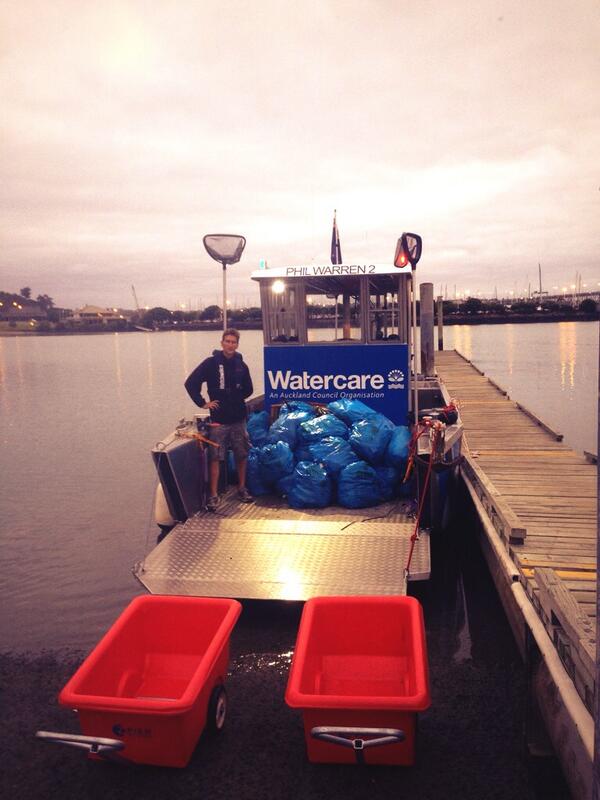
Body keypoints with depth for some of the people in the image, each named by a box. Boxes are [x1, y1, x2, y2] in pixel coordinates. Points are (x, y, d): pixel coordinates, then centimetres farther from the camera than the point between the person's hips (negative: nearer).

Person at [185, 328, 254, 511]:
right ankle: (213, 495, 3)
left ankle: (242, 488, 27)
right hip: (218, 419, -4)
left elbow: (248, 389, 19)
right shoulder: (211, 363, -5)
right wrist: (202, 403, -8)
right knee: (215, 457, -2)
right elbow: (190, 383, -7)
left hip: (239, 418, 4)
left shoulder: (241, 365, 6)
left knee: (242, 455, 11)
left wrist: (236, 398, 7)